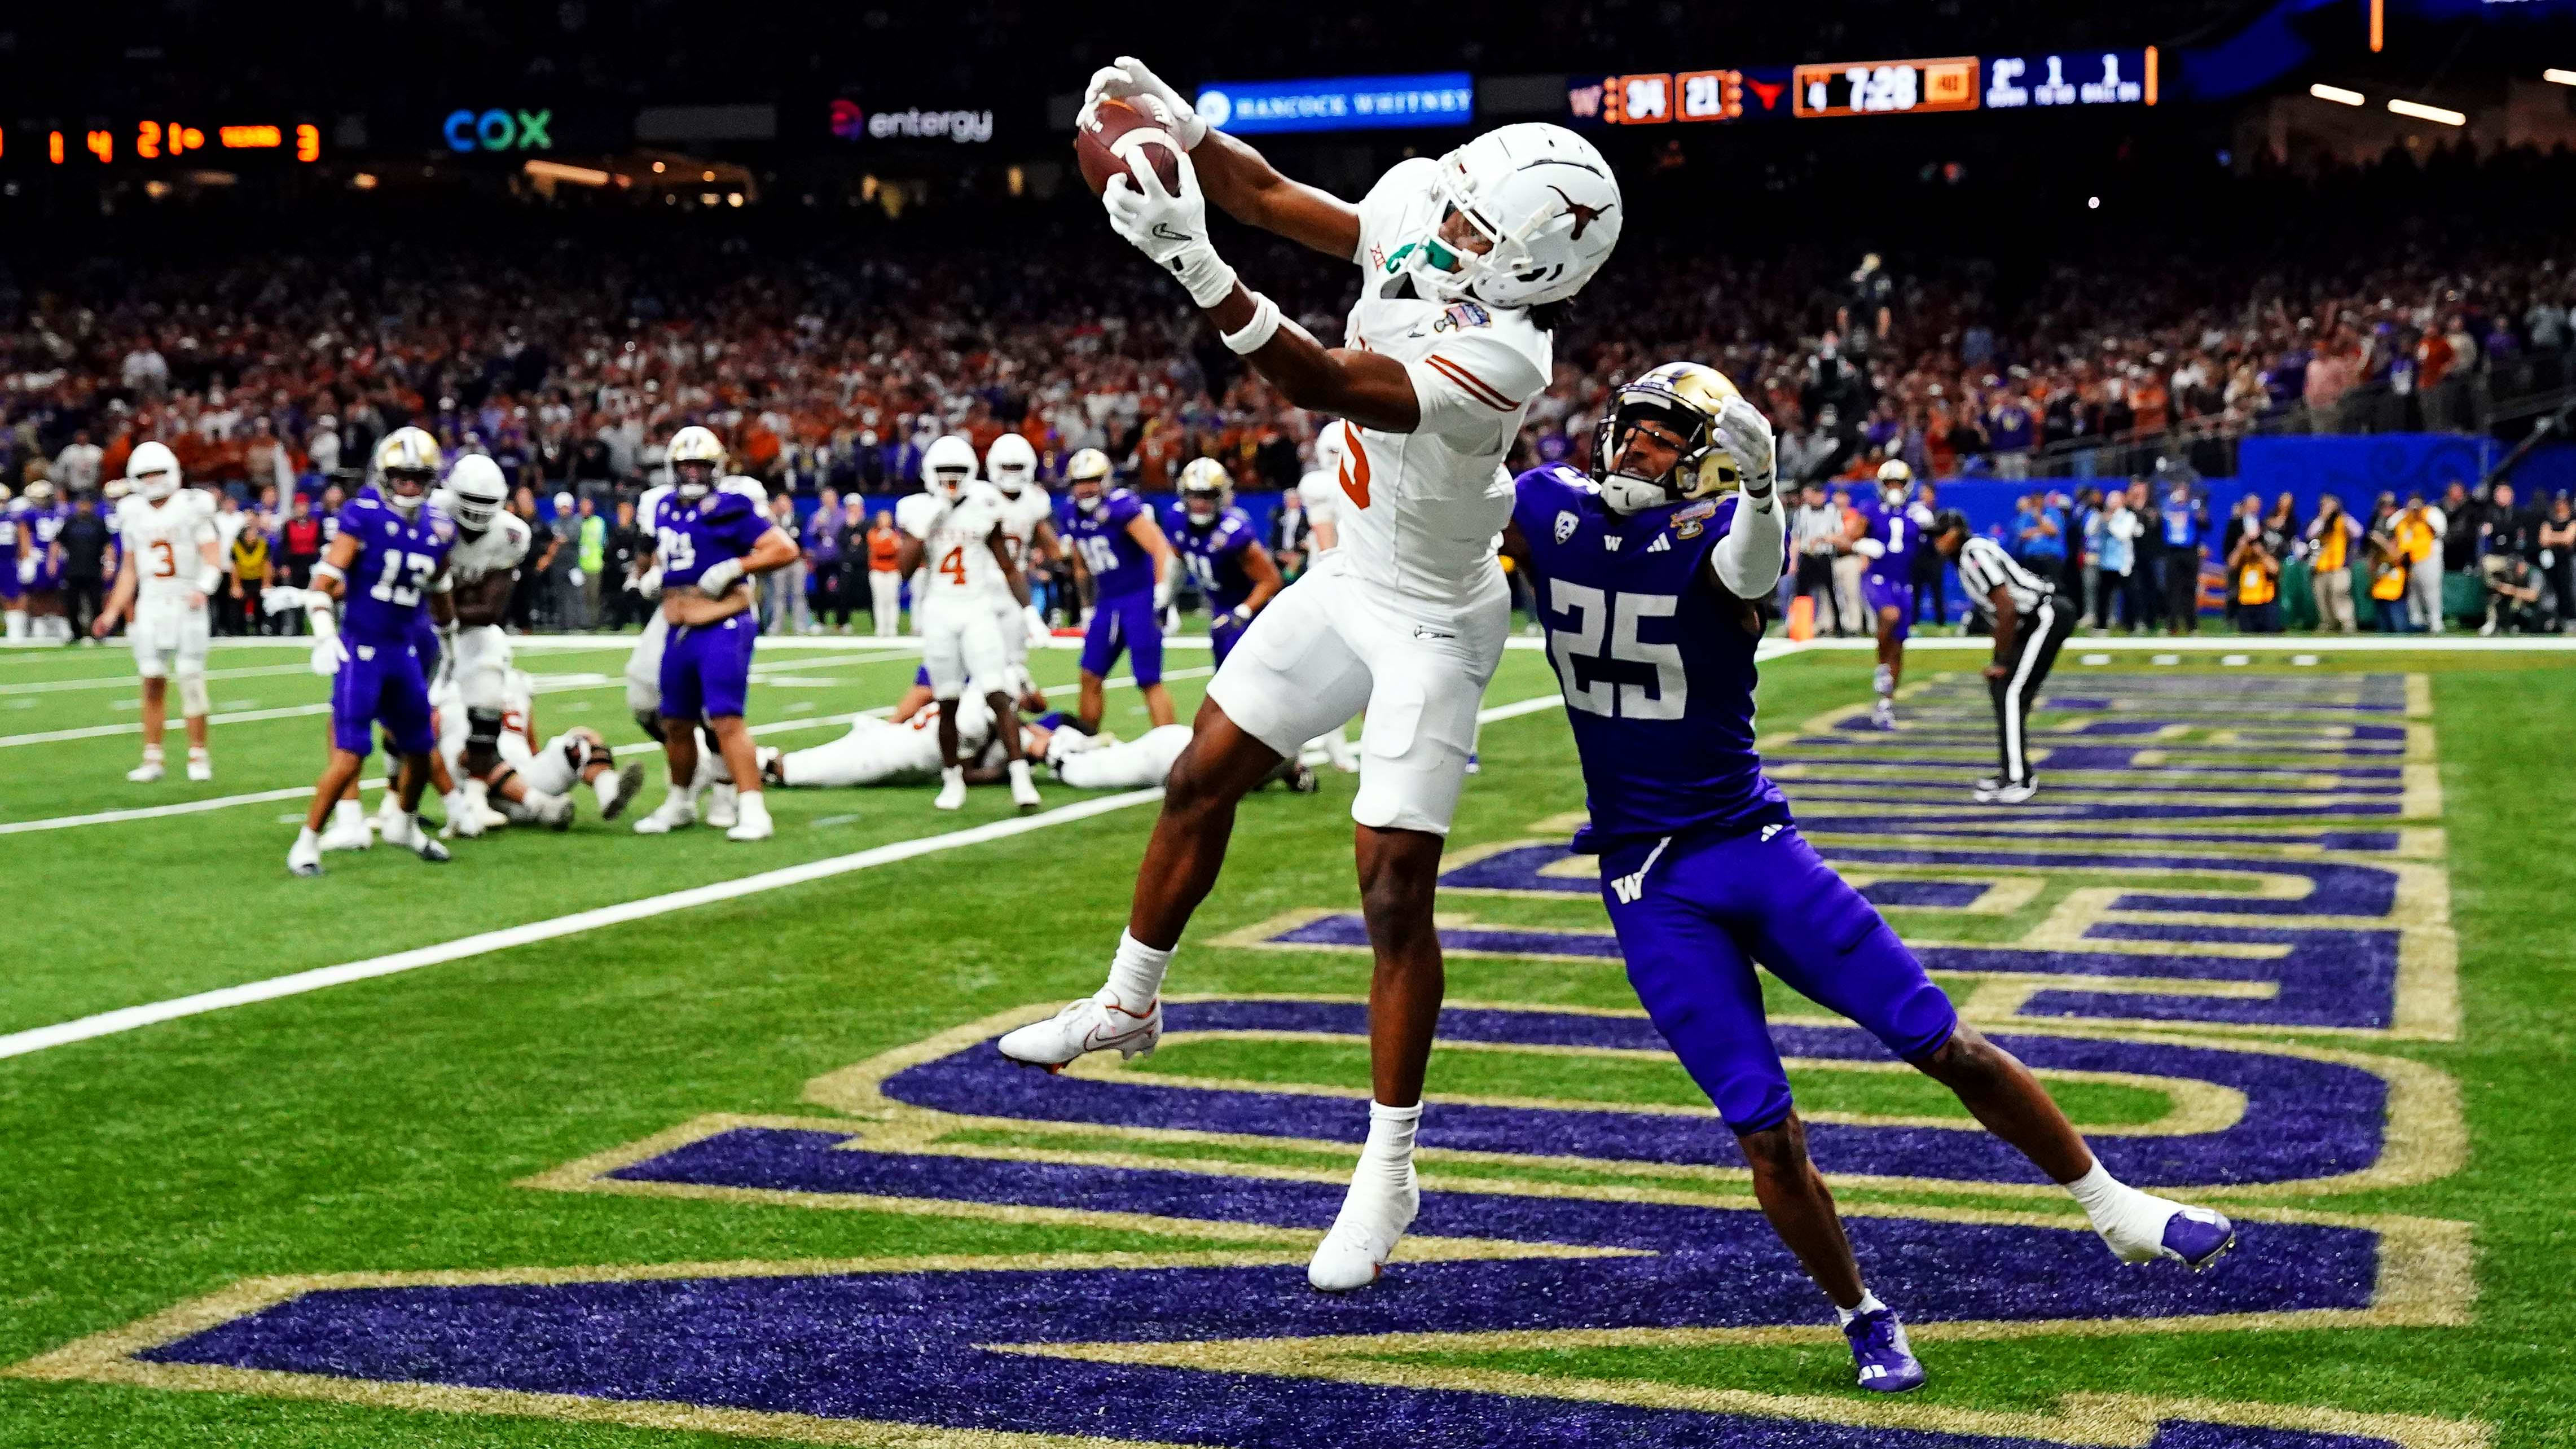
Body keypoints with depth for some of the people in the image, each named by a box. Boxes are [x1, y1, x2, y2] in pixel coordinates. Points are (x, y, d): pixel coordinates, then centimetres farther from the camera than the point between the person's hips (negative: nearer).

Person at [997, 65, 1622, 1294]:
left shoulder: (1498, 353, -34)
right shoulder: (1409, 222, -12)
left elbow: (1323, 387, -42)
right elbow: (1268, 196, 1)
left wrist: (1194, 267, -50)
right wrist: (1176, 124, -16)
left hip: (1431, 625, -8)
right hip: (1351, 580, 8)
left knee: (1394, 894, -6)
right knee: (1200, 780, 17)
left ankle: (1389, 1174, 7)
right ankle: (1125, 1006, 39)